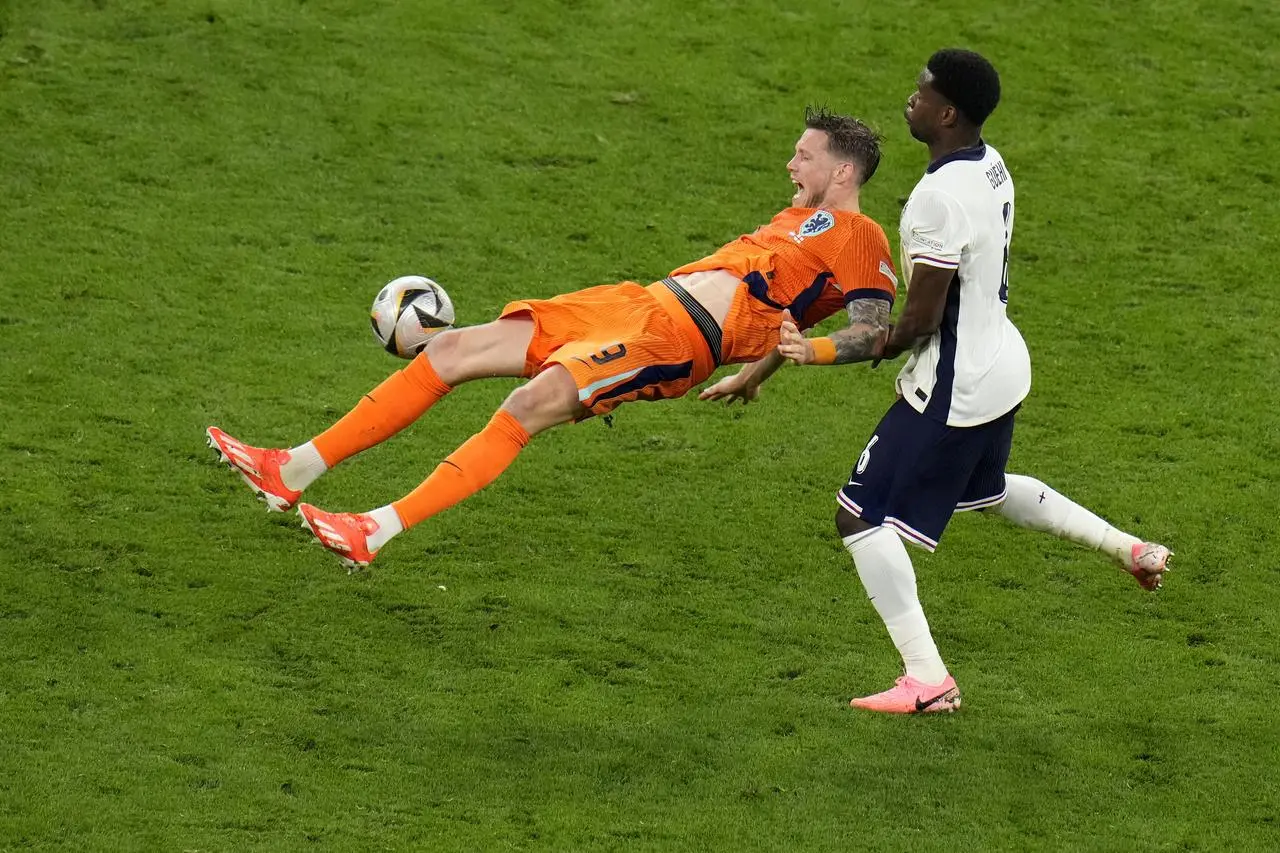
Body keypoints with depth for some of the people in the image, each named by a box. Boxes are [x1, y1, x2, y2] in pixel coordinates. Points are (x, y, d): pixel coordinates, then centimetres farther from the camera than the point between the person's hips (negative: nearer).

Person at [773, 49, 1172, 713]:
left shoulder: (940, 196, -27)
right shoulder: (991, 166, 2)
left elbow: (919, 322, -24)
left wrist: (825, 351, -16)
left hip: (953, 390, -10)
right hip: (1001, 365, 10)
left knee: (862, 515, -3)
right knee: (987, 488, 35)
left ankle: (927, 680, -5)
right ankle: (1130, 550, 37)